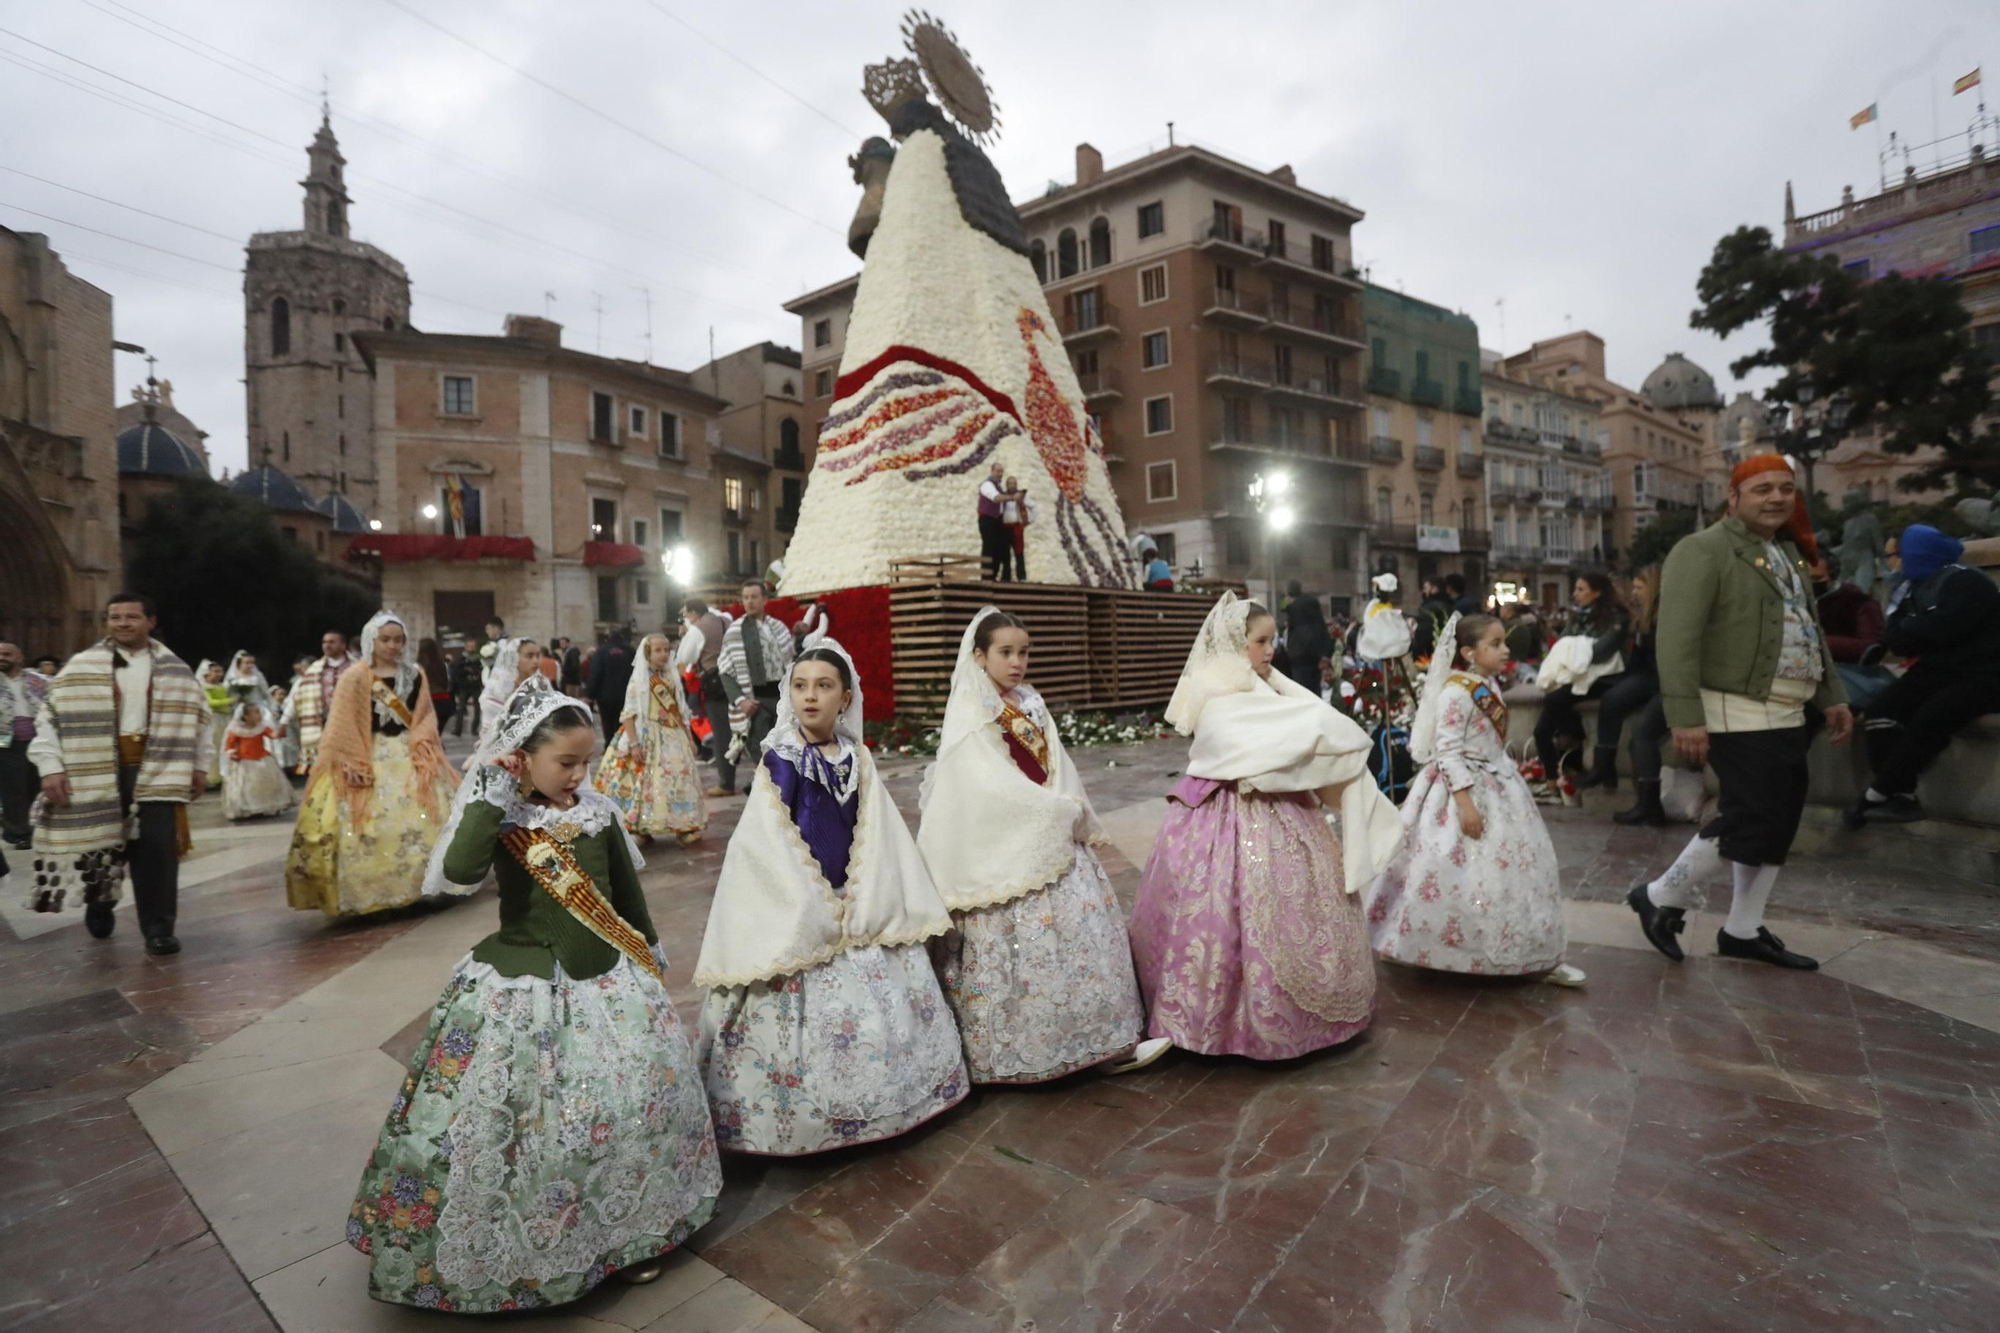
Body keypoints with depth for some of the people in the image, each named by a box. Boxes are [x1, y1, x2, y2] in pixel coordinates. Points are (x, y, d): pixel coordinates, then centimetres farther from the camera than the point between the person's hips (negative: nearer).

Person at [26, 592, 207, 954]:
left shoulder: (174, 671, 7)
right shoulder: (81, 668, 3)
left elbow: (196, 717, 13)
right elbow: (50, 717, 3)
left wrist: (200, 765, 9)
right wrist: (51, 766, -7)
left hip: (156, 767, 0)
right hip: (100, 769, 0)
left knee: (157, 845, -7)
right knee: (101, 842, 10)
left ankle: (159, 928, 0)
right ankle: (100, 905, 39)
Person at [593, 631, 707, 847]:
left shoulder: (672, 677, 10)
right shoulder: (638, 679, -6)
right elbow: (630, 713, -11)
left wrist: (689, 738, 13)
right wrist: (634, 743, -18)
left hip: (674, 736, 5)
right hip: (649, 737, -5)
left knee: (680, 778, 5)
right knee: (648, 782, -4)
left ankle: (683, 827, 13)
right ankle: (643, 831, 6)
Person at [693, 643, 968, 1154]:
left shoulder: (858, 759, 3)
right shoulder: (780, 760, -9)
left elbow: (877, 838, 2)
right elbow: (768, 844, -11)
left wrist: (865, 903, -7)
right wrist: (817, 907, -12)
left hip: (861, 907, 5)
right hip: (797, 911, -4)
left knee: (881, 1004, 10)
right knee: (806, 1013, -2)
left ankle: (872, 1107, 30)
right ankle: (807, 1118, 18)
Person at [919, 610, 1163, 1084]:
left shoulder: (1031, 705, 12)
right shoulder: (969, 717, -10)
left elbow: (1058, 768, 9)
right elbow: (992, 786, -18)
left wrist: (1072, 813, -7)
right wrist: (1059, 812, -13)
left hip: (1054, 839, 7)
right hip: (1005, 853, -7)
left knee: (1087, 921, 6)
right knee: (1017, 943, -4)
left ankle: (1108, 1040, 15)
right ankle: (1015, 1050, 13)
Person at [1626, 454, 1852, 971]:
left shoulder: (1789, 552, 18)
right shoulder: (1704, 550, -11)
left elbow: (1810, 630, 26)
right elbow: (1677, 637, -20)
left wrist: (1832, 696, 19)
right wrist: (1686, 717, -25)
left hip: (1787, 715, 9)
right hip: (1737, 714, -9)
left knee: (1778, 824, 10)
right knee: (1751, 820, -10)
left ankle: (1743, 931, 22)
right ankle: (1661, 896, 8)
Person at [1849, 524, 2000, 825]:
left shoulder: (1968, 583, -10)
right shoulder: (1914, 588, 13)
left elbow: (1942, 630, -23)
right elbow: (1896, 637, 6)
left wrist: (1905, 632, -5)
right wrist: (1909, 636, -16)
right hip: (1936, 671, 8)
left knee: (1928, 718, -30)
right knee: (1882, 710, -15)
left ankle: (1876, 795, -23)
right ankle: (1903, 797, -20)